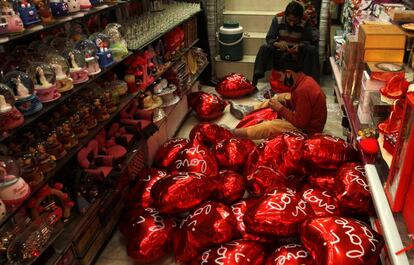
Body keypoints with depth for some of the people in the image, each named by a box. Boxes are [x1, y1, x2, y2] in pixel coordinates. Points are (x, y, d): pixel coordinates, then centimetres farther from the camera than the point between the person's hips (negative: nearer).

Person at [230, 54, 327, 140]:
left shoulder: (303, 90, -31)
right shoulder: (304, 79, -2)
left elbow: (300, 123, -27)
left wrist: (280, 109, -17)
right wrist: (281, 104, -3)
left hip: (308, 129, -10)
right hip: (306, 118, 10)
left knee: (269, 126, -19)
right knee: (280, 97, 16)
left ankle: (232, 133, -5)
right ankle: (249, 110, 22)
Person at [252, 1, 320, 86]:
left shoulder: (305, 22, -14)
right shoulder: (278, 19, -14)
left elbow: (309, 41, -7)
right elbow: (269, 38, -11)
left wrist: (300, 46, -30)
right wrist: (278, 44, -34)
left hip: (298, 52, 0)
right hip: (280, 51, 0)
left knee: (313, 49, -28)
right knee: (264, 48, -27)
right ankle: (254, 81, -30)